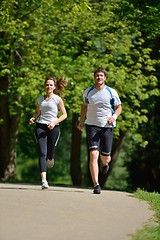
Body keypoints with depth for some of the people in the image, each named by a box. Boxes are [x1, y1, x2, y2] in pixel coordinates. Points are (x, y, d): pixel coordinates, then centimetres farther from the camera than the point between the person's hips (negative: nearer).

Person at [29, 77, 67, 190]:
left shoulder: (57, 99, 1)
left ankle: (50, 158, 47)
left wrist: (54, 122, -12)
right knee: (42, 152, -12)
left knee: (50, 152, 5)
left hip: (53, 128, -2)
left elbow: (64, 115, 3)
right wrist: (33, 118, 4)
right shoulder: (40, 99, 11)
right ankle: (44, 179, -20)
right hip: (40, 126, 2)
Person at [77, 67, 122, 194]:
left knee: (105, 157, 6)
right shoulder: (88, 92, 6)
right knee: (93, 154, -16)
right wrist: (81, 121, 18)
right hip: (92, 126, 0)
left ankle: (105, 163, 47)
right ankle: (96, 185, -18)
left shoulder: (112, 92, 0)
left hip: (107, 127, 0)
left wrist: (114, 117, -11)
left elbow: (119, 107, 9)